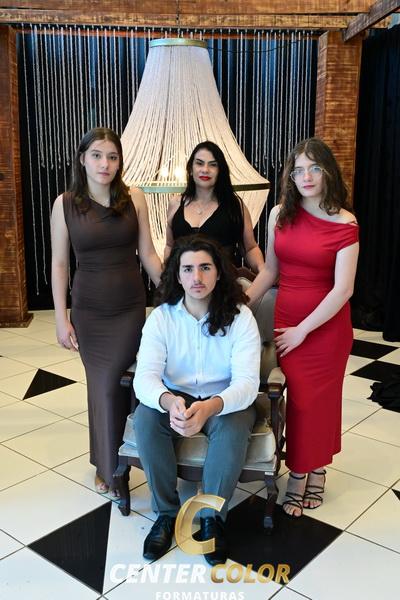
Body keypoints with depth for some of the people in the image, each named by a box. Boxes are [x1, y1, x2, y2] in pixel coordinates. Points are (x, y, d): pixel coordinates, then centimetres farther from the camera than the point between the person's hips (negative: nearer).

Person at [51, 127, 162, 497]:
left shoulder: (134, 199, -3)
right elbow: (59, 264, -1)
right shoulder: (65, 204, -4)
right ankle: (109, 466, 30)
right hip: (88, 311, 0)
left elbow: (148, 255, 1)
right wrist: (61, 318, -3)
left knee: (111, 386, 2)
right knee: (101, 386, 10)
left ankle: (110, 467, 24)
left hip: (130, 308, 0)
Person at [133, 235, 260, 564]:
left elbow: (247, 382, -24)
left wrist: (210, 407, -46)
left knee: (234, 428, -34)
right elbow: (145, 377, -21)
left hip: (226, 401, -1)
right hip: (175, 398, 2)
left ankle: (213, 516, -9)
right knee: (144, 417, -28)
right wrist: (169, 401, -46)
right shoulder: (161, 317, -11)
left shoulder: (240, 317, -15)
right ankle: (167, 511, -8)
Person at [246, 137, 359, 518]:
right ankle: (304, 470, 25)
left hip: (326, 323, -3)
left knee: (320, 396, 10)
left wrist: (303, 330, -14)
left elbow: (342, 290, -15)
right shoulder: (280, 214, 1)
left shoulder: (344, 224, -12)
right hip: (285, 317, 3)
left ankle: (312, 468, 31)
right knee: (299, 396, 8)